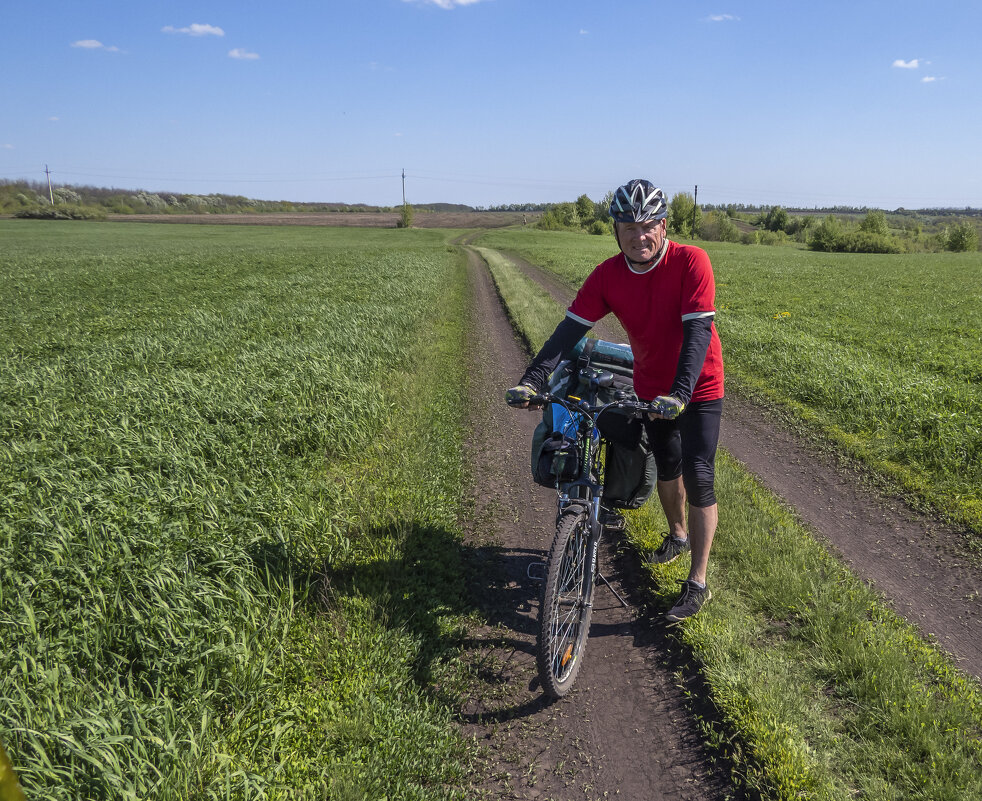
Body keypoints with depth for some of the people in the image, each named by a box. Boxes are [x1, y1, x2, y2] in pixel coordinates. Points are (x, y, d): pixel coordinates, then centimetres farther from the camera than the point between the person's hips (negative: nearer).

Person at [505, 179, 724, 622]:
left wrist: (680, 393, -42)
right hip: (651, 387, 4)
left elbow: (698, 330, -30)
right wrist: (532, 379, -31)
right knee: (666, 466, 20)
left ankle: (698, 583, 5)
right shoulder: (608, 275, -13)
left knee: (697, 477, -7)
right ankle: (677, 535, 47)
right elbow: (571, 328, -18)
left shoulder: (691, 261, -23)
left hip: (697, 387, -4)